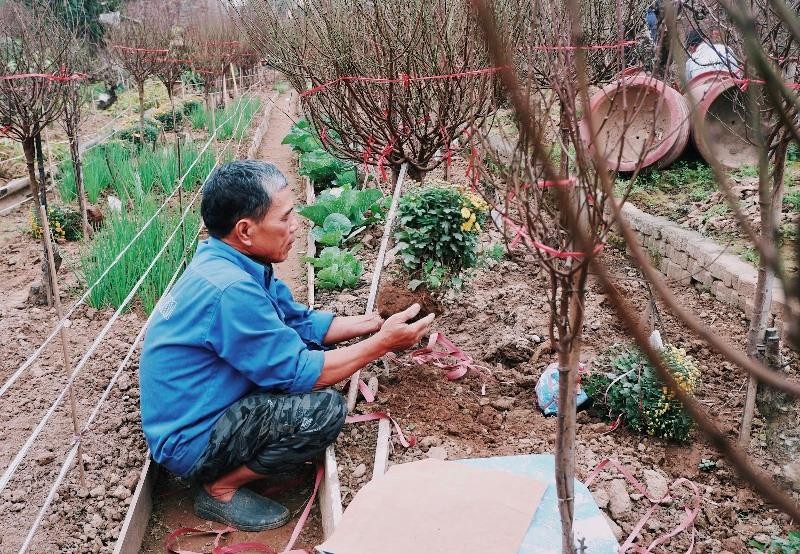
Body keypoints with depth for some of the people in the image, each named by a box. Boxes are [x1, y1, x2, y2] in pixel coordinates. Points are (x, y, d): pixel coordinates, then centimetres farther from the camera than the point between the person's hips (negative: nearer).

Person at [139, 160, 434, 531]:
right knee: (325, 409, -22)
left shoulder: (228, 261, -2)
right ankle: (219, 489, -2)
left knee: (311, 346, 8)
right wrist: (382, 343, -17)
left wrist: (374, 324, -1)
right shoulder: (229, 290, -31)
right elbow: (299, 373, -24)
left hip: (204, 409, 9)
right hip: (189, 441, -9)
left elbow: (301, 321, 7)